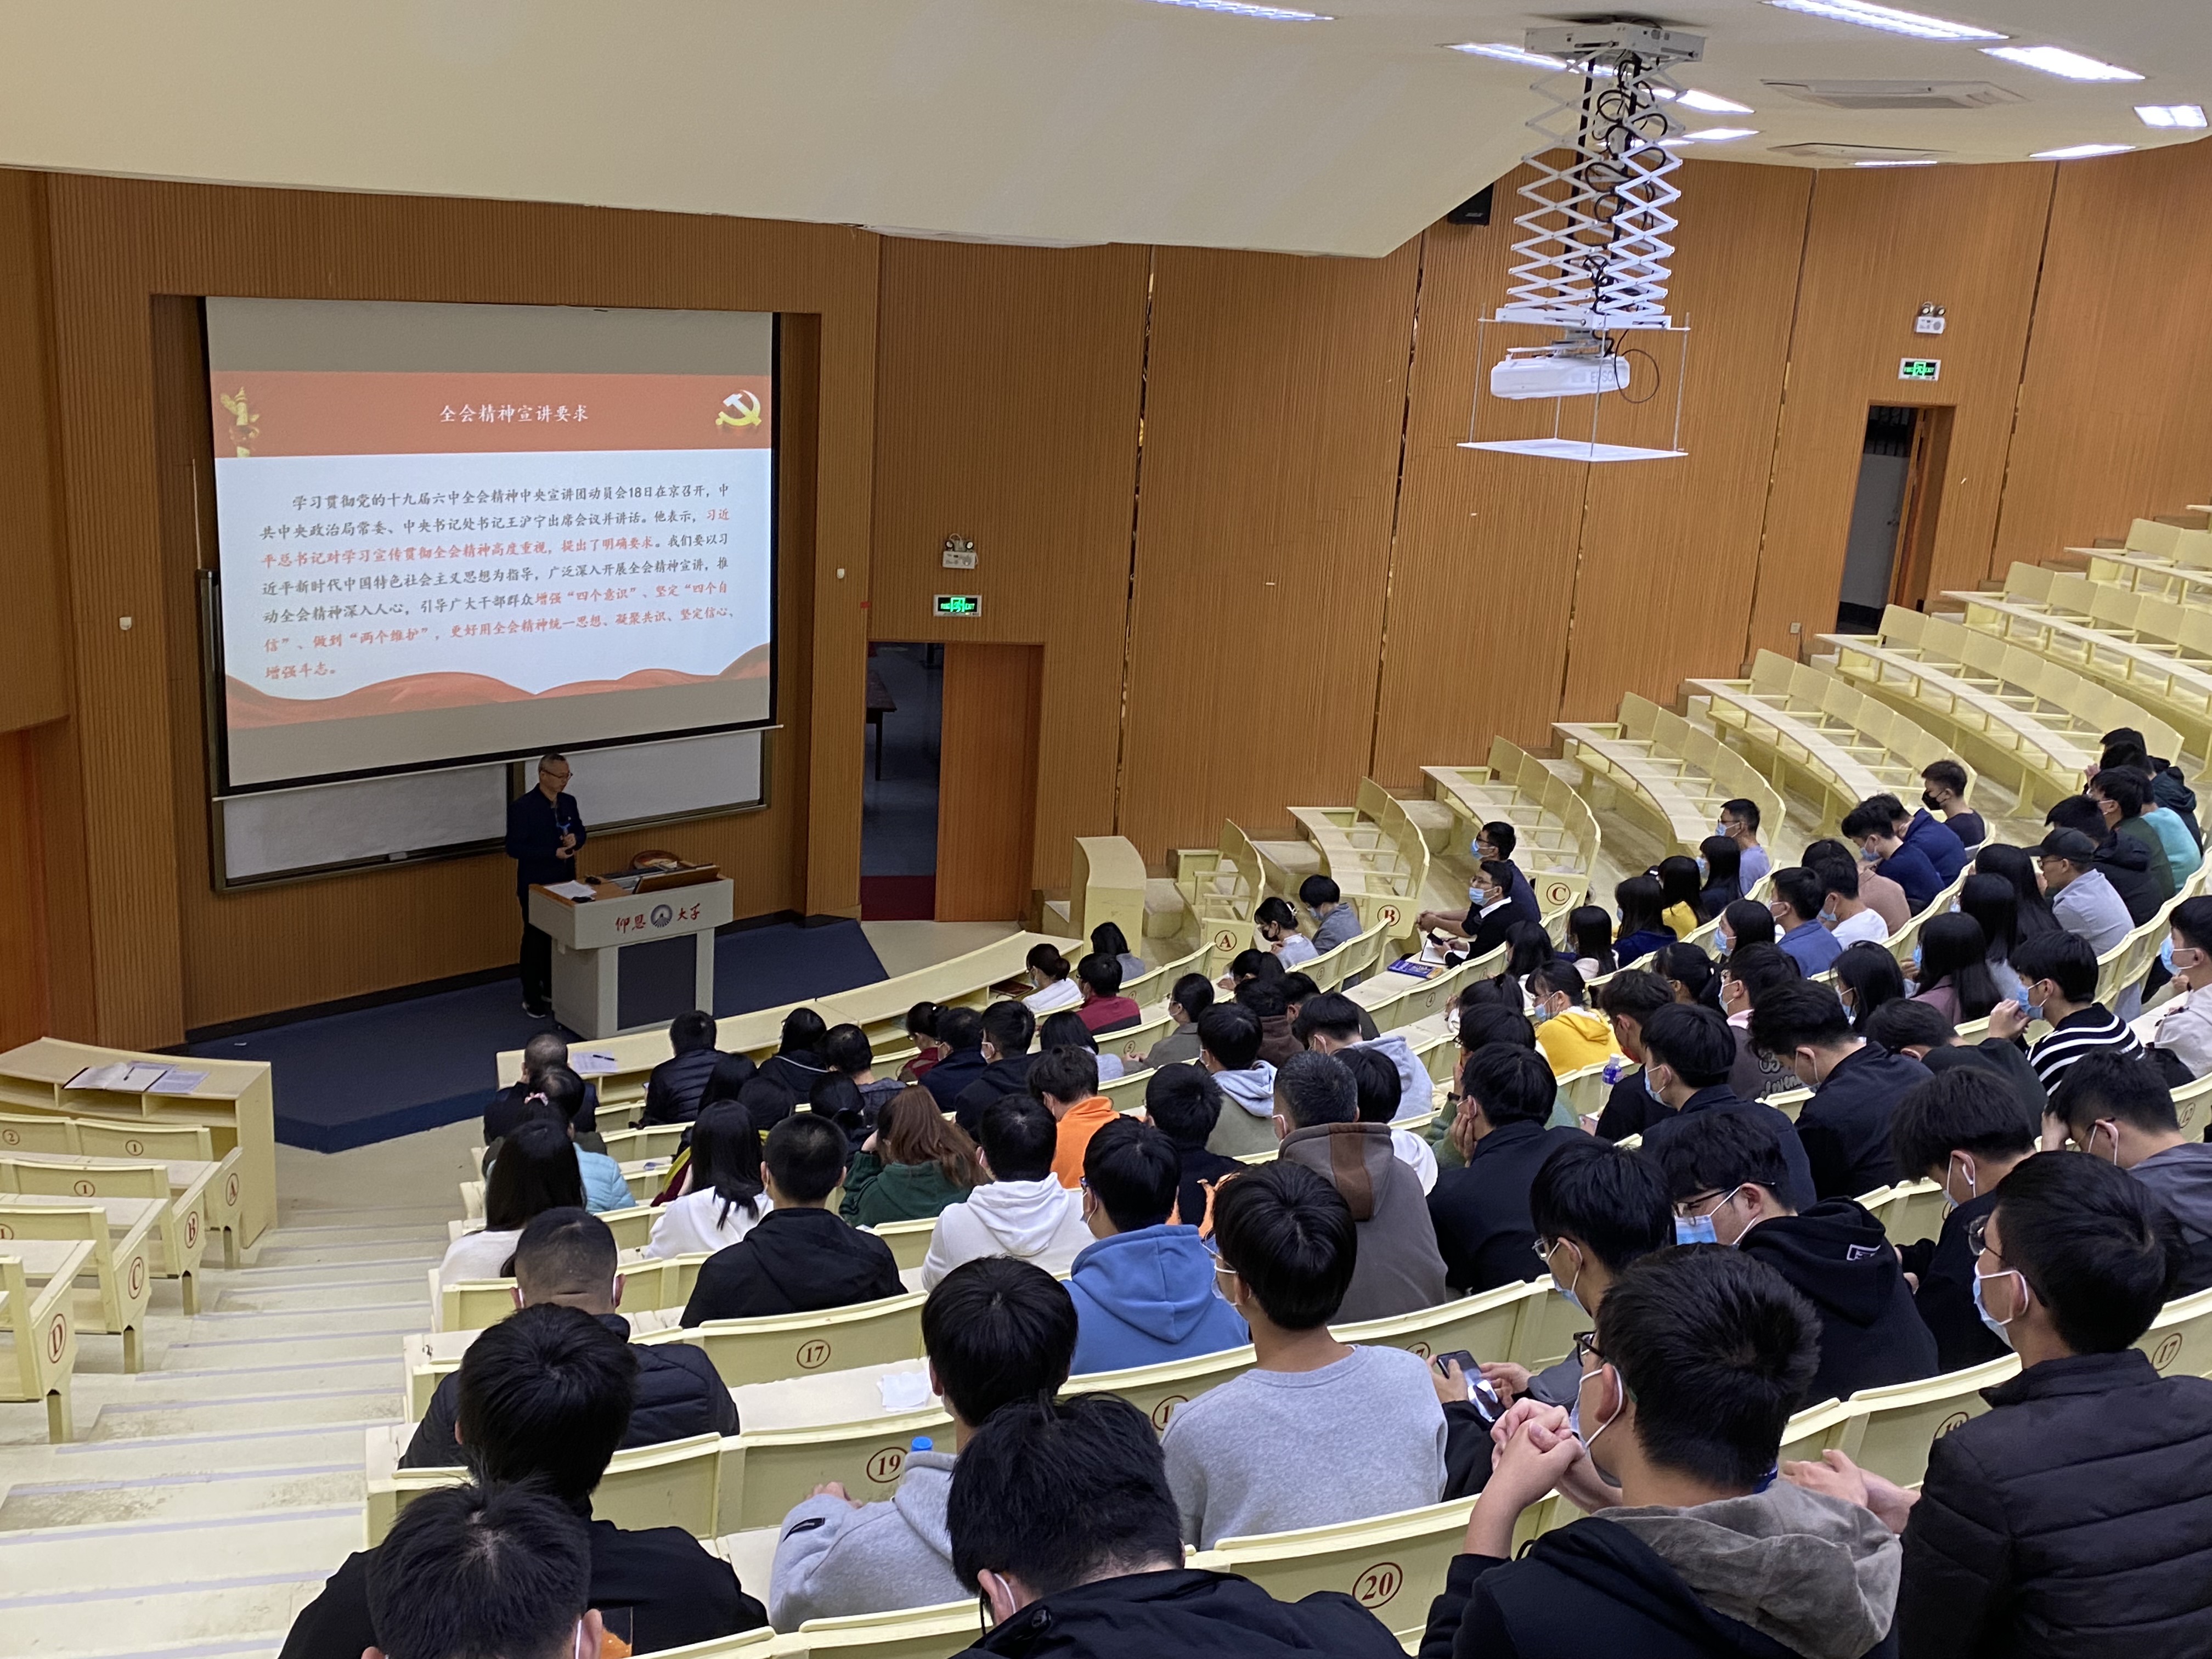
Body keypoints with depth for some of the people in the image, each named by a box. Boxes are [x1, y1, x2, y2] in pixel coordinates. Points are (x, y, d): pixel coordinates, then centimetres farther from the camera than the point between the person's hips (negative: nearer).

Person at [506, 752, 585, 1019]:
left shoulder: (569, 802, 3)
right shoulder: (522, 807, -16)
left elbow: (581, 831, 16)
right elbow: (514, 848, -18)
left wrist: (575, 839, -9)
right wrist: (553, 853, -24)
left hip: (565, 882, 6)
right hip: (536, 886, -6)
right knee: (536, 940, 3)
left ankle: (552, 991, 27)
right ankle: (532, 999, 14)